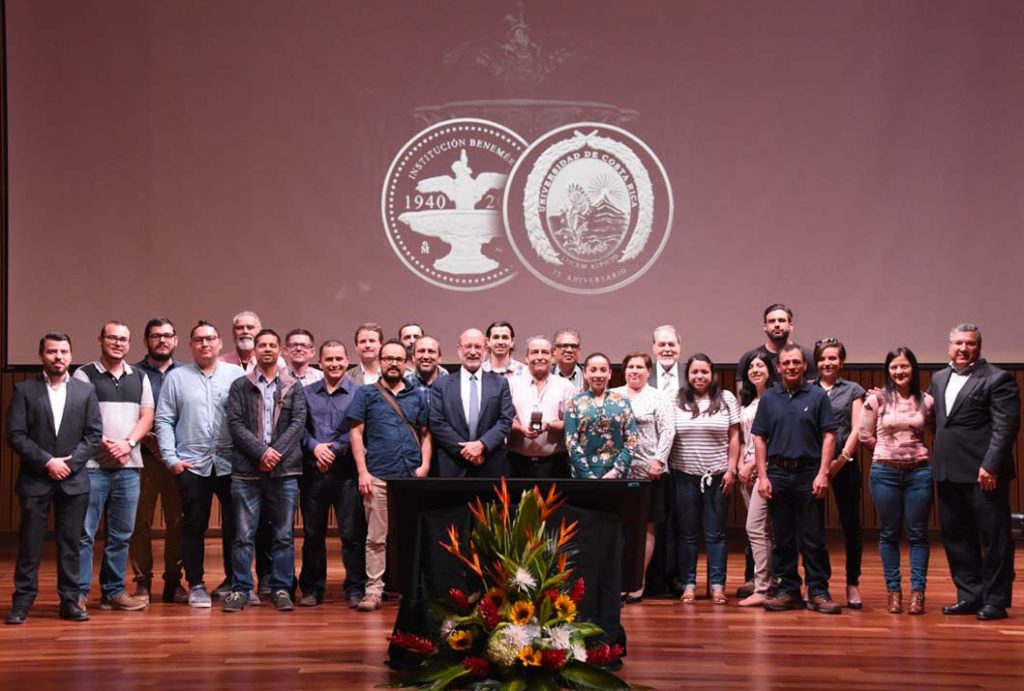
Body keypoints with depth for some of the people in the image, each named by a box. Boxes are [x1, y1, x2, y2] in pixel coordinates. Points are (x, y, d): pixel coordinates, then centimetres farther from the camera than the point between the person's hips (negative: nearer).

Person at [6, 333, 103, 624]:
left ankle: (70, 601, 10)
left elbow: (94, 434, 4)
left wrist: (70, 461, -9)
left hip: (74, 479, 2)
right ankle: (22, 603, 6)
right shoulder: (24, 390, 2)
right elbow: (16, 435, -4)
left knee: (71, 545, 5)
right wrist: (47, 462, -13)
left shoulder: (85, 390, 7)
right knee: (29, 545, 1)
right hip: (35, 479, -1)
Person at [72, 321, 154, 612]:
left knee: (121, 534, 8)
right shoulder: (85, 375, 1)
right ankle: (78, 594, -2)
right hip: (92, 465, -4)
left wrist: (128, 443, -8)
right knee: (84, 533, -5)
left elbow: (147, 416, 9)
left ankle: (114, 591, 15)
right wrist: (105, 444, -15)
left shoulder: (139, 378, 15)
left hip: (128, 466, 4)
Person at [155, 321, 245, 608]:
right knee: (194, 526, 4)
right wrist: (170, 458, -3)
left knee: (234, 525, 3)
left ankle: (233, 581, 16)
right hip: (191, 464, 0)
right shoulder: (176, 377, 7)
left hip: (230, 463, 0)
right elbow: (164, 420, 4)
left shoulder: (238, 375, 4)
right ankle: (195, 584, 13)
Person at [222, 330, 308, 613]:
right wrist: (262, 452, -12)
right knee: (243, 535, 0)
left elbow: (298, 424, 1)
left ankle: (281, 588, 11)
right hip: (246, 470, -1)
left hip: (284, 470, 1)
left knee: (283, 534, 4)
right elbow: (235, 424, -1)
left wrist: (276, 453, -11)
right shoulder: (240, 386, 7)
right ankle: (240, 589, 7)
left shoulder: (294, 387, 10)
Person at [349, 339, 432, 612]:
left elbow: (425, 434, 14)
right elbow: (356, 433, 2)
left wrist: (425, 464, -1)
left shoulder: (418, 396, 14)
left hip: (412, 476, 2)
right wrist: (363, 471, -6)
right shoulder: (366, 393, 6)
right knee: (376, 538, -2)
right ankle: (374, 590, 0)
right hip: (378, 476, -2)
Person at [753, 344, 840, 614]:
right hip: (778, 474, 2)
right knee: (783, 538, 7)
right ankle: (788, 590, 13)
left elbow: (829, 436, -1)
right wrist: (762, 476, 1)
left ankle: (818, 592, 4)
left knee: (813, 539, -1)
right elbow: (759, 438, 8)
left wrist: (823, 474, -9)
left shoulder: (818, 396, 2)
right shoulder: (769, 398, 9)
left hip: (809, 473, -2)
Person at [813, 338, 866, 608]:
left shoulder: (853, 390, 10)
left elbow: (856, 429, 3)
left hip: (844, 463, 0)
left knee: (851, 523, 2)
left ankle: (853, 584, 9)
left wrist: (842, 459, -9)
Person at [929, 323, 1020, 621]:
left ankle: (995, 600, 8)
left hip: (983, 474, -7)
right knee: (956, 537, 11)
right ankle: (970, 596, 20)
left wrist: (990, 465, -18)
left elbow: (1006, 426, -13)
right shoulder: (939, 378, 15)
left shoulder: (998, 379, -6)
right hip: (949, 473, 7)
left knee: (993, 537, 1)